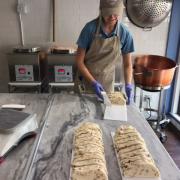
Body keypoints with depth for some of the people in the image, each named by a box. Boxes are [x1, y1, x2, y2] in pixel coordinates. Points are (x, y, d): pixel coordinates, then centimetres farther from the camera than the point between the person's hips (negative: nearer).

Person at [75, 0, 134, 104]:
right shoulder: (90, 28, -19)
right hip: (86, 79, -1)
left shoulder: (125, 33, -11)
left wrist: (128, 85, -17)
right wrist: (93, 82, -21)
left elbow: (127, 64, -3)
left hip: (107, 82, 2)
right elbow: (79, 60, -14)